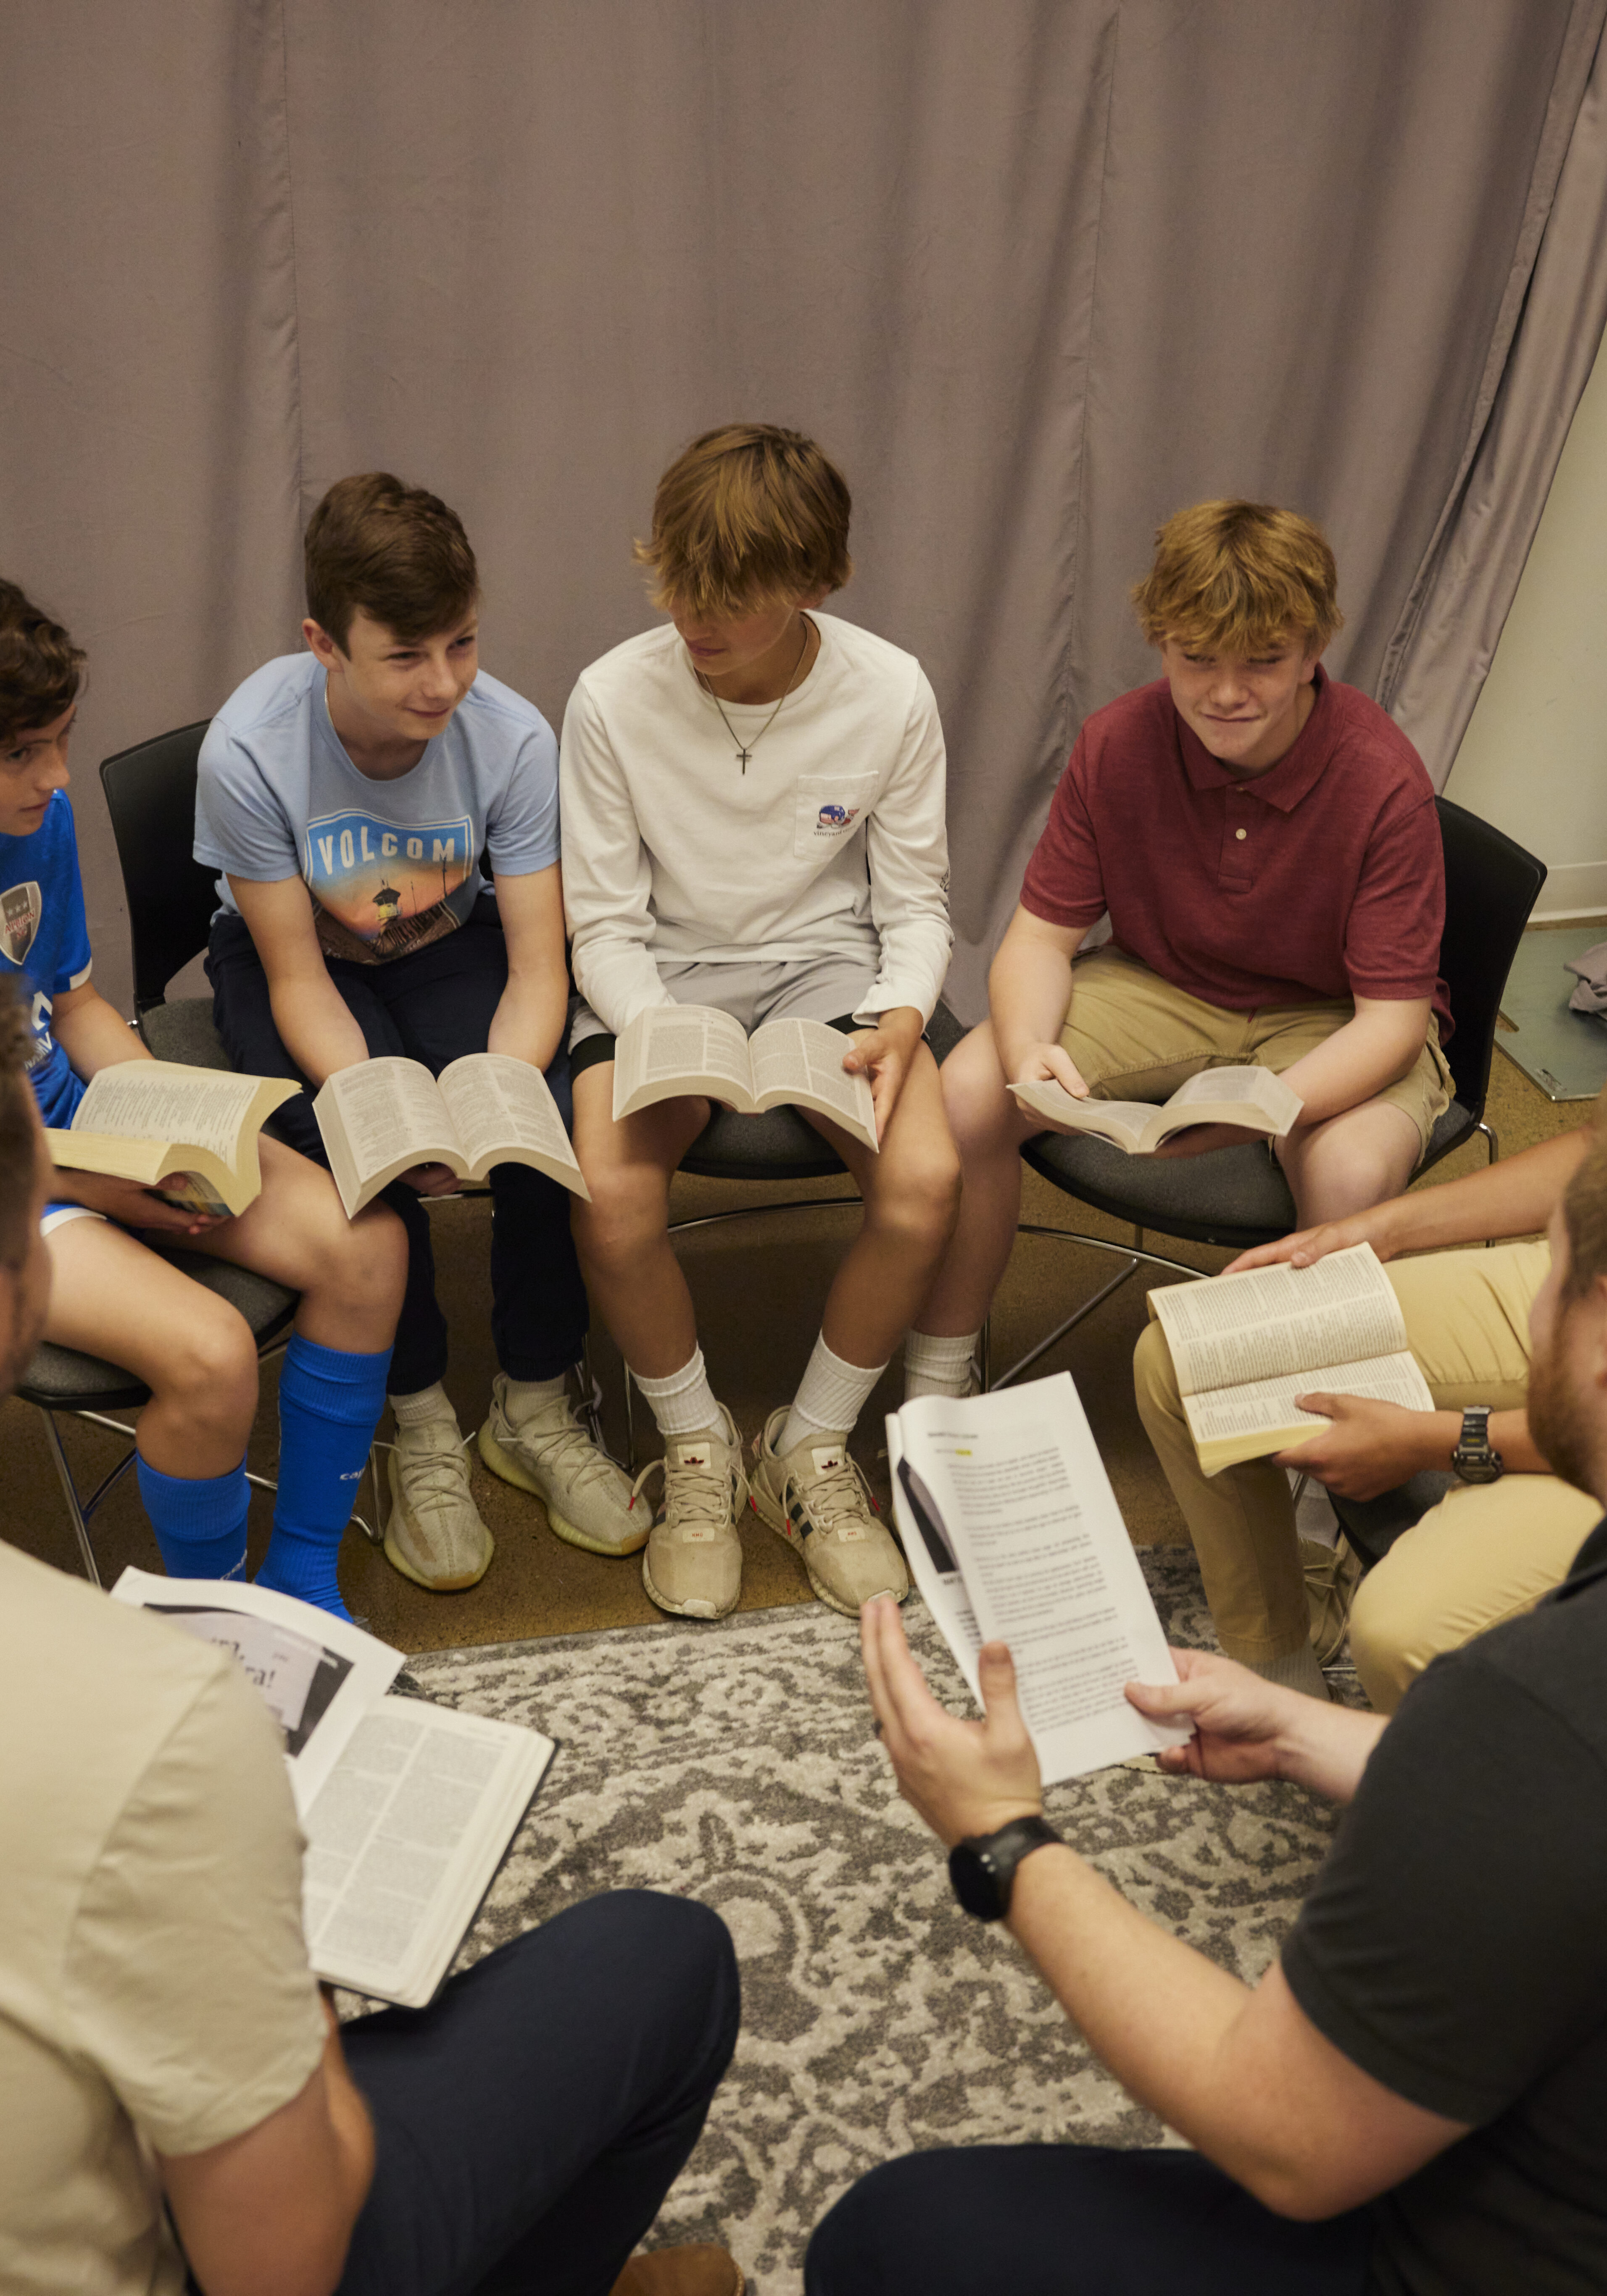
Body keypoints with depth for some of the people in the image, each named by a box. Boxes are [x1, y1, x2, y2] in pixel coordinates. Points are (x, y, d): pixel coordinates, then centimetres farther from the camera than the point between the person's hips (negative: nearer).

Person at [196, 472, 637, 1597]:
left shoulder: (511, 736, -25)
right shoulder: (250, 749, -29)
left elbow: (538, 968, -21)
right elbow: (296, 979, -21)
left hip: (448, 943, 2)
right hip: (300, 957, -1)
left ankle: (535, 1412, -1)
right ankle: (422, 1426, -4)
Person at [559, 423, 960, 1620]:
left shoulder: (890, 694, -9)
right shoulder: (614, 698, -12)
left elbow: (915, 902, 1)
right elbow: (604, 927, -6)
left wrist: (899, 1020, -19)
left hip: (826, 962, 1)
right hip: (662, 977, 0)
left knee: (926, 1182, -26)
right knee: (612, 1199, -29)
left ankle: (813, 1448, 2)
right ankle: (697, 1443, 3)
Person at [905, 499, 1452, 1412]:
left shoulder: (1382, 780, -23)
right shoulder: (1118, 745, -14)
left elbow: (1390, 1018, -22)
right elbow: (1042, 935, -8)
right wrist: (1028, 1049, -31)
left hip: (1332, 1020, -3)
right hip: (1161, 987, 3)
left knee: (1351, 1172, -36)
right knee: (969, 1089, -20)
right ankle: (936, 1385, 1)